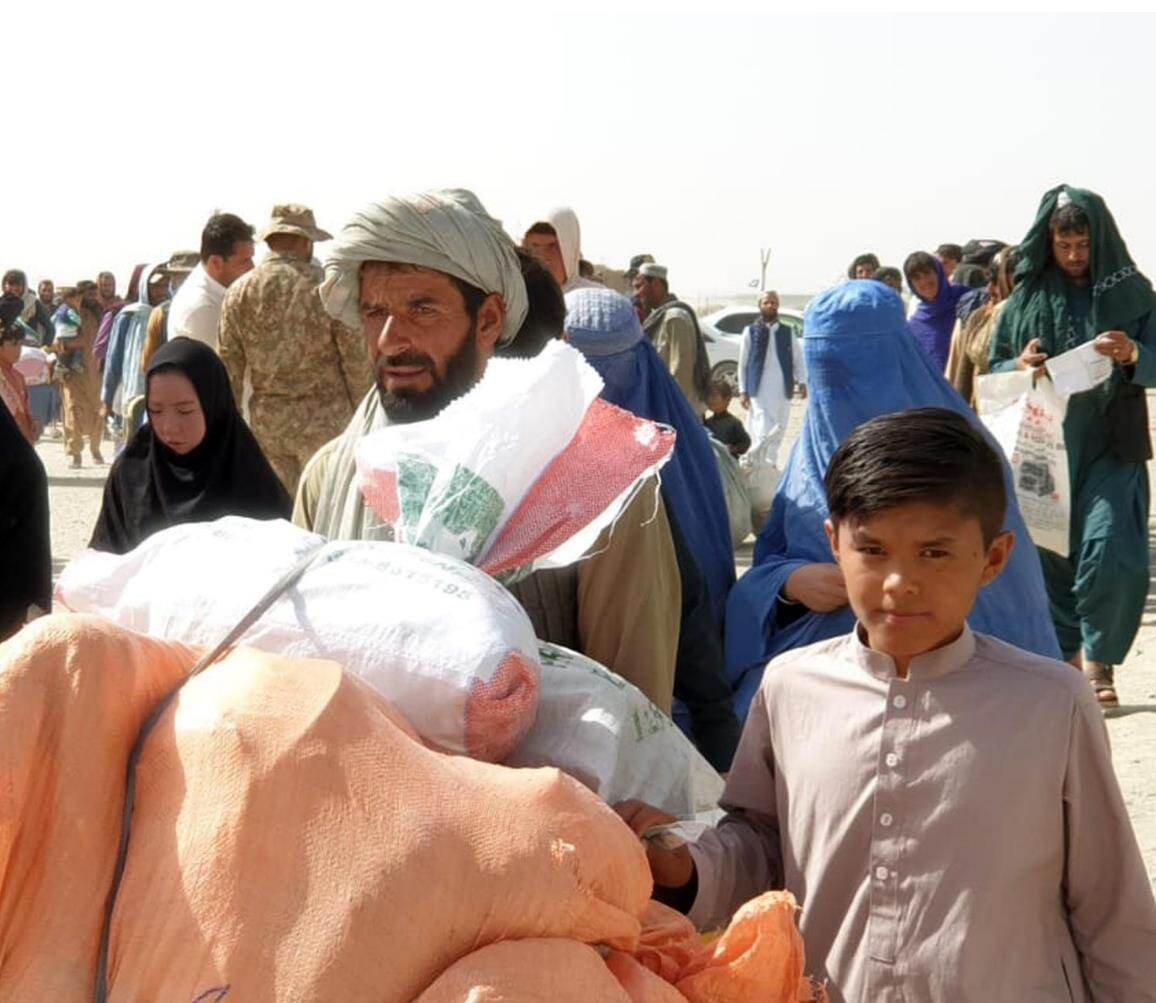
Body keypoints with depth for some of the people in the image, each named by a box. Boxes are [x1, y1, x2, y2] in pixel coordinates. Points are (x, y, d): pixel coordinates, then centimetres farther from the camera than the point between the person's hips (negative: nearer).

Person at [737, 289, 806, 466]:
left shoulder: (788, 333, 11)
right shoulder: (751, 331, 5)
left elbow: (798, 360, 10)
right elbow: (743, 363, 6)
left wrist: (803, 382, -6)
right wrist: (743, 391, 0)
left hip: (783, 391, 3)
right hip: (759, 391, -3)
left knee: (778, 433, 10)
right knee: (763, 433, -13)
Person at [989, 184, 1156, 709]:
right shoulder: (1026, 298, 4)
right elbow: (993, 370, 9)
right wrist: (1019, 367, -14)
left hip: (1110, 445, -1)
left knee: (1112, 555, -11)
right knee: (1049, 553, 3)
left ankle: (1099, 657, 9)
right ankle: (1066, 654, 21)